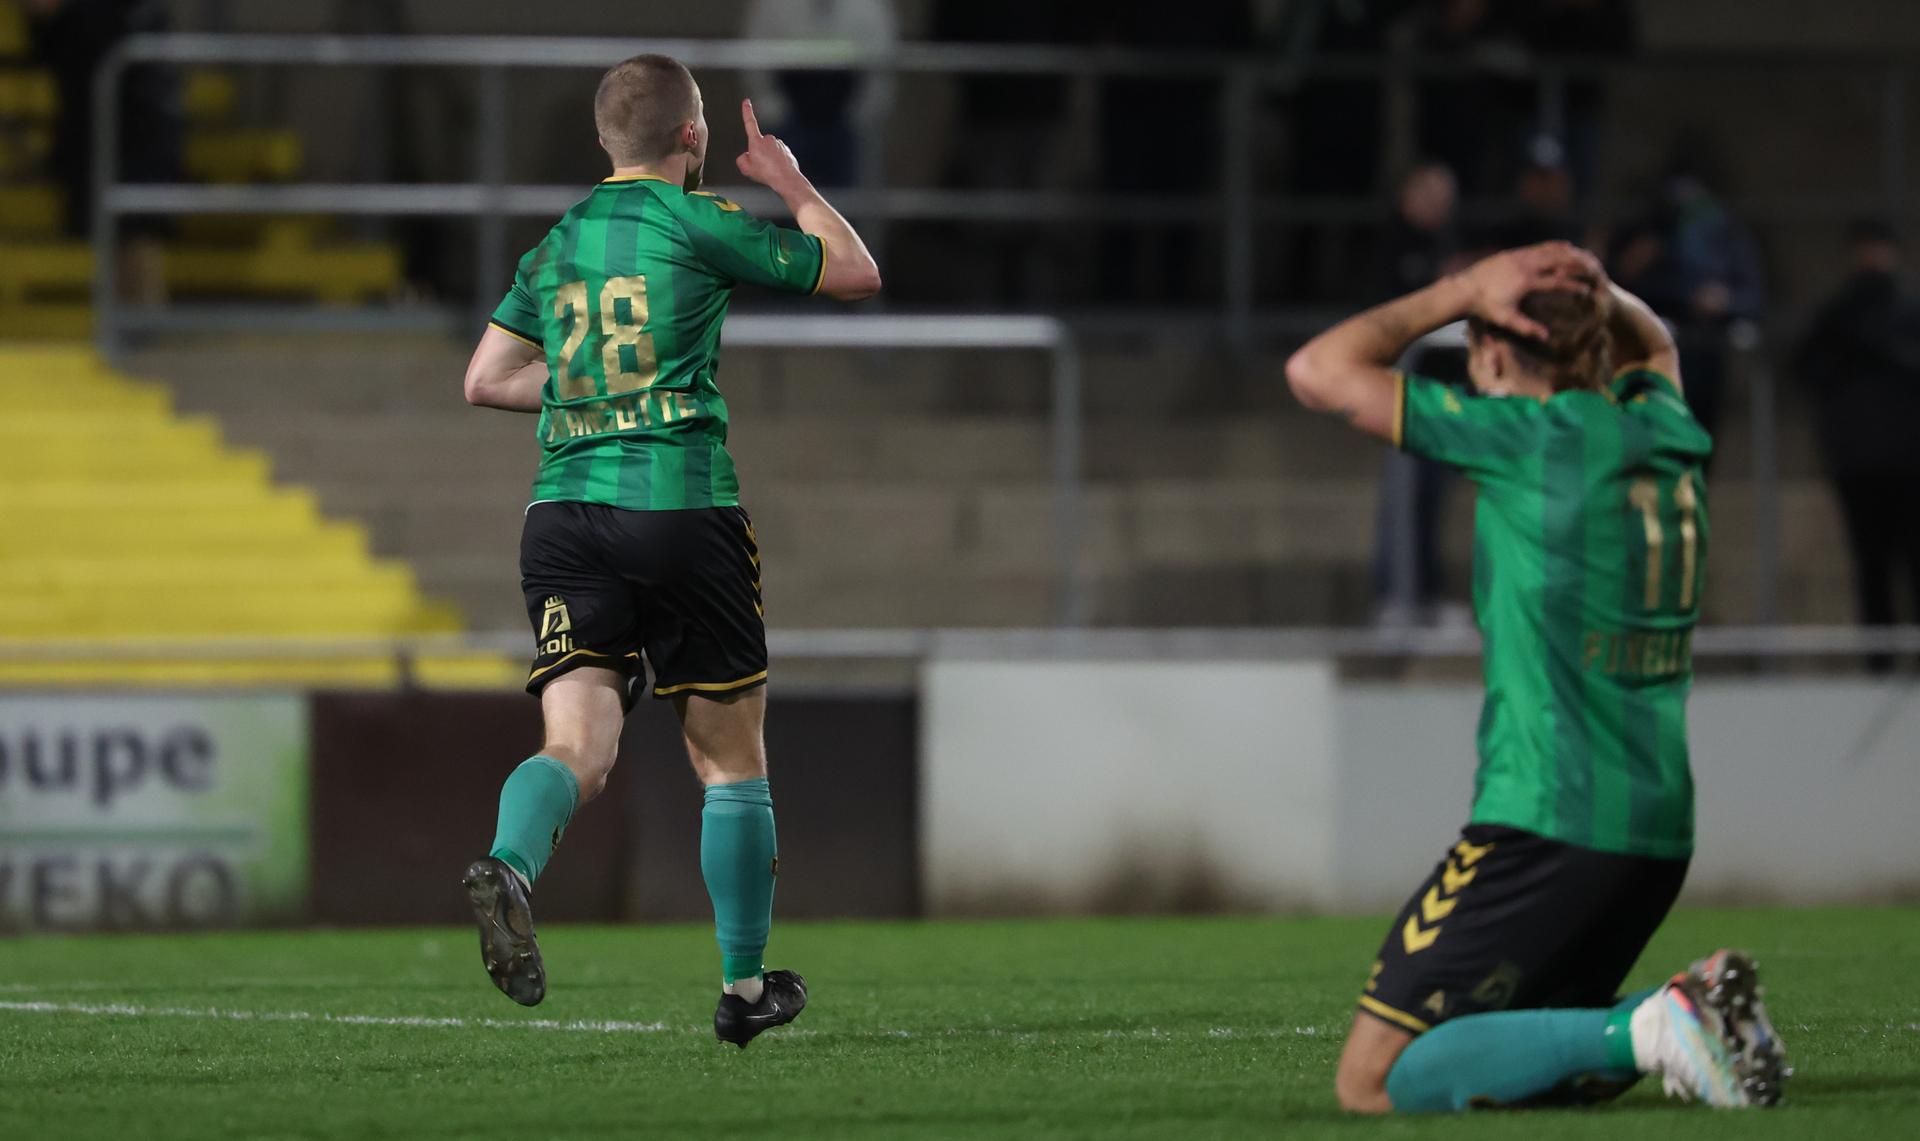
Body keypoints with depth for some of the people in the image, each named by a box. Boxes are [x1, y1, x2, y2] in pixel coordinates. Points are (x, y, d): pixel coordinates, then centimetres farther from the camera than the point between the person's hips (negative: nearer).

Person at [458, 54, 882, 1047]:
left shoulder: (554, 246, 15)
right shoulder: (699, 223, 0)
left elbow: (486, 381, 19)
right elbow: (857, 274, 10)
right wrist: (792, 184, 25)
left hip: (563, 513, 4)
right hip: (683, 509, -4)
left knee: (578, 746, -7)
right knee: (729, 757, 11)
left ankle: (508, 866, -40)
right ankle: (744, 986, 18)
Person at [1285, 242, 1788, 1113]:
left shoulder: (1531, 436, -11)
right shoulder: (1664, 434, 10)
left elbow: (1319, 373, -5)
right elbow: (1650, 346, 37)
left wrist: (1462, 292, 2)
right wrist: (1590, 289, 16)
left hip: (1546, 827, -8)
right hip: (1657, 829, 8)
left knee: (1374, 1081, -7)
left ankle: (1647, 1035, -19)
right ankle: (1693, 1021, 0)